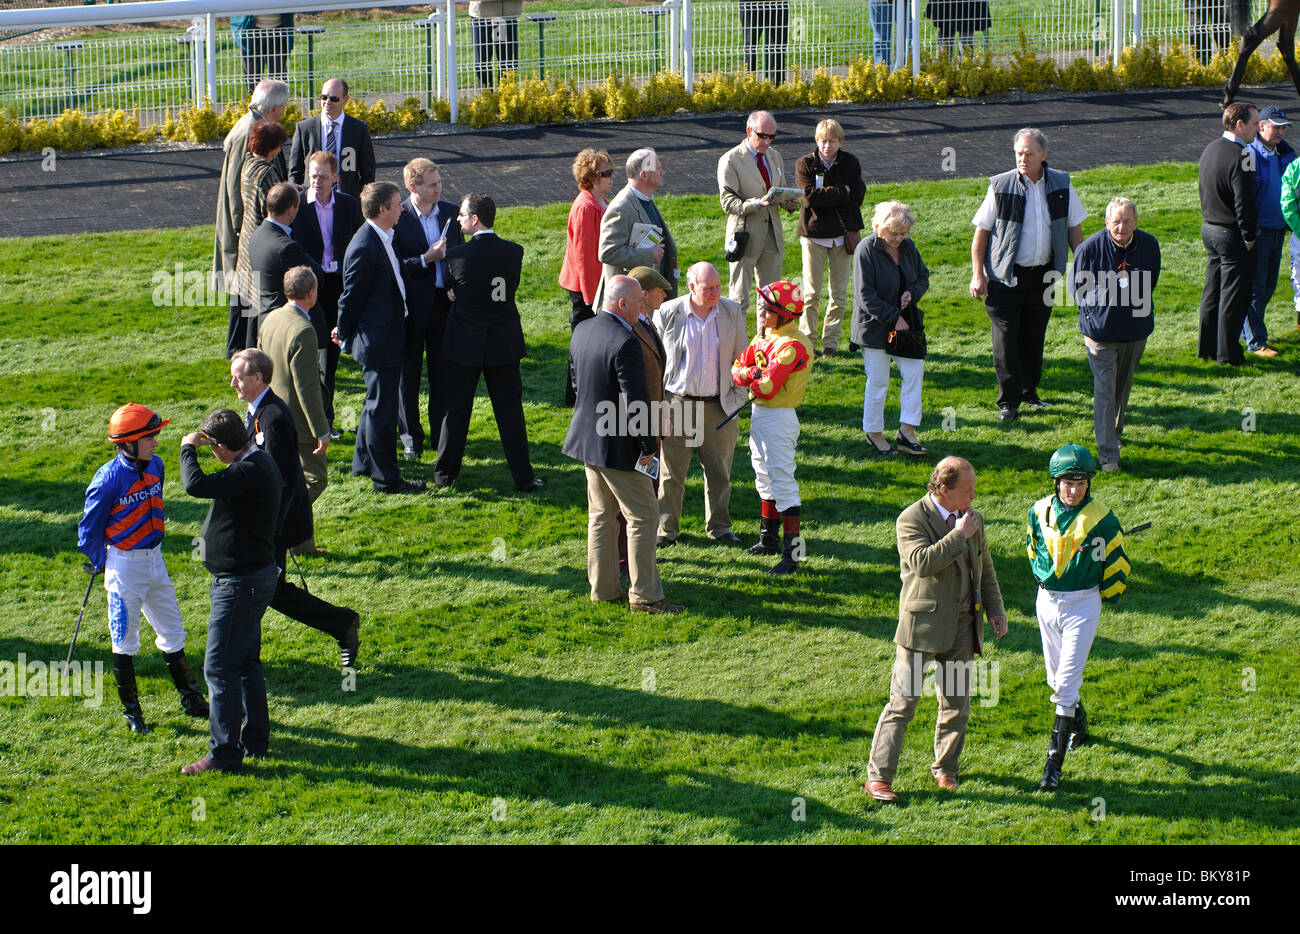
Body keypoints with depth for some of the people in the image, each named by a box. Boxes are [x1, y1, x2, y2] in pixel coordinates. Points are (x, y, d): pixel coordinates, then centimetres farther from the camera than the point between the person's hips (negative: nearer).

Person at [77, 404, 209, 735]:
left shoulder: (155, 465, -1)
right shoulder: (109, 479, -21)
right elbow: (90, 527, -10)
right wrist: (99, 563, -4)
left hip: (154, 557, 7)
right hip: (124, 562, -7)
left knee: (172, 631, 15)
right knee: (125, 641, 4)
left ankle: (191, 699, 26)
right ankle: (131, 711, 13)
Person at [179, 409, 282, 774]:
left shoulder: (250, 472, -26)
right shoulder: (259, 461, 7)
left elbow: (196, 485, -34)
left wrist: (188, 448, -20)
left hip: (241, 583, -11)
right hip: (253, 576, 11)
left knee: (220, 668, -6)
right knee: (246, 662, 21)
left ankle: (225, 754, -3)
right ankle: (256, 739, 31)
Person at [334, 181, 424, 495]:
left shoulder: (381, 238, 7)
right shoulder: (364, 248, -25)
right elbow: (351, 297, -17)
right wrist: (344, 334, -5)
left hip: (388, 334, 10)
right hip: (378, 339, -10)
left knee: (377, 403, 22)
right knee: (382, 409, -1)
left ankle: (364, 463, 36)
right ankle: (386, 478, 6)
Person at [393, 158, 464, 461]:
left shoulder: (450, 212, 4)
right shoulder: (397, 219, -11)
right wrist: (426, 259, -23)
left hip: (445, 302, 4)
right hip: (413, 307, -4)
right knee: (409, 372, 7)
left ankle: (441, 433, 21)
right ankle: (410, 436, 17)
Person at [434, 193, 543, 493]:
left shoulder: (457, 255, -16)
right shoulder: (514, 253, -8)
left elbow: (447, 285, 0)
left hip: (464, 344, -2)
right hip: (504, 342, 2)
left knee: (456, 410, 10)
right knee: (510, 410, 8)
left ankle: (445, 472, 19)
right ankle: (523, 476, 8)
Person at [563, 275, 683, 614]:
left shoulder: (582, 329, 2)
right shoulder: (625, 343, -24)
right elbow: (636, 403, -23)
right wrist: (648, 446, -14)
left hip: (587, 435, 9)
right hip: (618, 446, -9)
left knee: (601, 515, 17)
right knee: (642, 516, 2)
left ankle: (603, 587, 23)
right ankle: (644, 595, 5)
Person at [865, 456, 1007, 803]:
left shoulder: (972, 519, 9)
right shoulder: (911, 520, -11)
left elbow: (985, 568, 22)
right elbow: (922, 562, -28)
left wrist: (995, 609, 14)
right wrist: (959, 535, -23)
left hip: (962, 627, 6)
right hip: (923, 624, -6)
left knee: (957, 704, 11)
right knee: (902, 702, -6)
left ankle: (945, 768, 28)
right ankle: (878, 777, -2)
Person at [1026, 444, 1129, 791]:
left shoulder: (1101, 519, -14)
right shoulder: (1040, 512, -2)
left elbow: (1118, 564, -3)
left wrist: (1104, 595, 2)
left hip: (1083, 604, -5)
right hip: (1046, 602, 5)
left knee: (1066, 684, -11)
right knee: (1057, 679, 19)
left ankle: (1054, 764, -11)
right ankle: (1079, 724, 48)